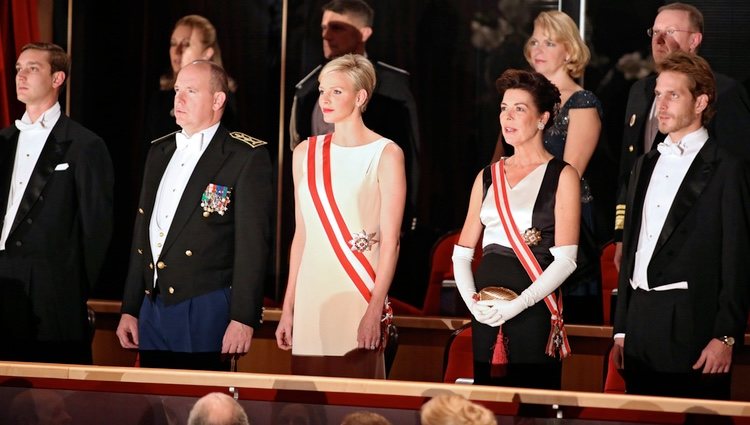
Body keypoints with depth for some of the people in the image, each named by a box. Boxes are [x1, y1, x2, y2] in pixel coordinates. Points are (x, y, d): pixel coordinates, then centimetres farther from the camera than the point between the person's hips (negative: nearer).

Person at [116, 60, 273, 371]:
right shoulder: (159, 152, 17)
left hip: (206, 309, -7)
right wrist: (129, 309, 17)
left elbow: (252, 242, -10)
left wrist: (243, 319, -16)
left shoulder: (247, 157, -5)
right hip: (152, 308, 7)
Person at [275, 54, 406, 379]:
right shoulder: (306, 153, 12)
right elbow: (301, 234, 14)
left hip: (358, 296, -4)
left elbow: (390, 240, -7)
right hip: (311, 297, 4)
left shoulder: (385, 154, -3)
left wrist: (375, 310, -15)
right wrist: (288, 308, 10)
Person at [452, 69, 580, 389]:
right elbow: (462, 253, 14)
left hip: (534, 310, -5)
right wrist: (471, 300, -4)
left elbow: (565, 259, -9)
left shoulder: (562, 176, 0)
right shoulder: (488, 177, 14)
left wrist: (517, 305, -17)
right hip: (486, 311, 5)